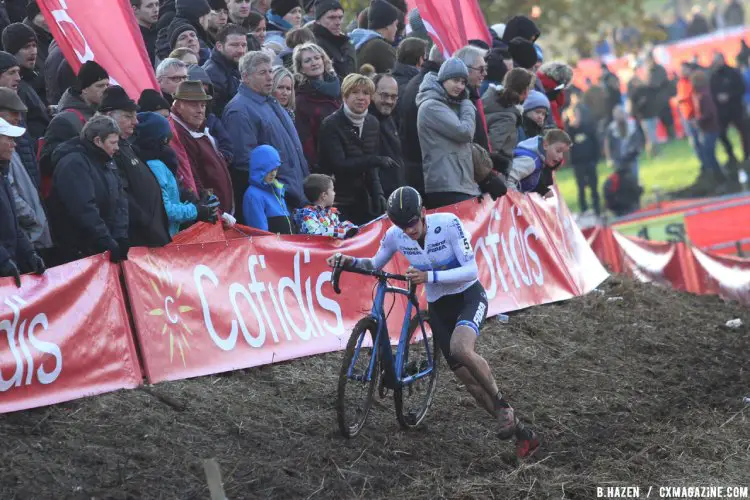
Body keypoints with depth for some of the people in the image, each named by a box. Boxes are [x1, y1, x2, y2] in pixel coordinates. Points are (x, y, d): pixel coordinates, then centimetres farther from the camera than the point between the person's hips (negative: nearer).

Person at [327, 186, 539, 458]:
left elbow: (471, 270, -26)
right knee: (468, 378, 0)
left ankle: (502, 404, -14)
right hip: (438, 306, 5)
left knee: (460, 348, -36)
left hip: (469, 296, -5)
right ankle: (521, 433, 13)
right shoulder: (395, 236, -11)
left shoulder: (448, 223, -23)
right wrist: (350, 261, -12)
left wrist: (429, 277, -36)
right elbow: (376, 265, 8)